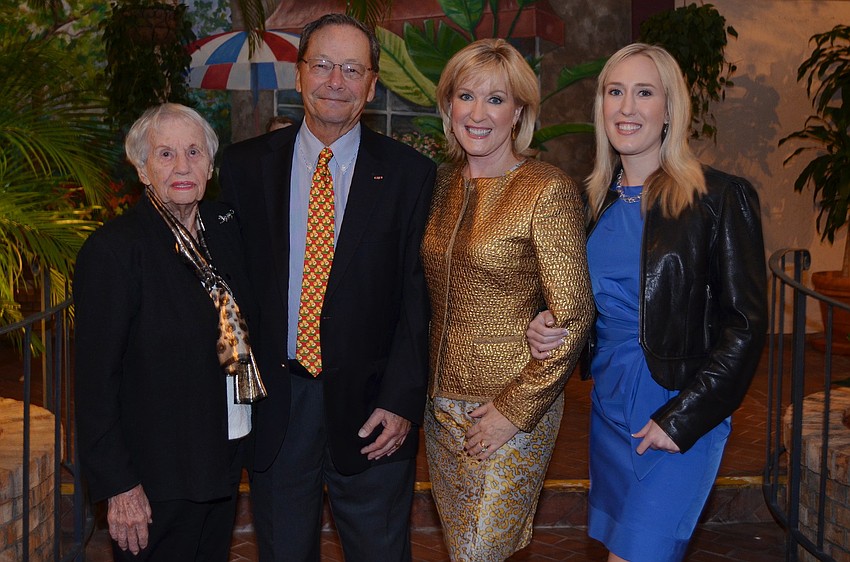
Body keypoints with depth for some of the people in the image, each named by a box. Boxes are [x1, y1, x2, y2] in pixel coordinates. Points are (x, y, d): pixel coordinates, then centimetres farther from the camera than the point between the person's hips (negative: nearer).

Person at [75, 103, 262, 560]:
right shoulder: (113, 249, -15)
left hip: (227, 457, 6)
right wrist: (118, 486, -16)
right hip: (156, 477, -6)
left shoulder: (226, 228, 4)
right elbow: (96, 378, -15)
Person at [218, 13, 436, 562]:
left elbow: (419, 298, -4)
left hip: (367, 401, -1)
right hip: (273, 400, 2)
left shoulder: (411, 174, -3)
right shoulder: (245, 166, 2)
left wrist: (401, 401, -11)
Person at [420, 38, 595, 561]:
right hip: (441, 402, 6)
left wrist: (516, 409, -15)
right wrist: (424, 390, 8)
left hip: (513, 407, -6)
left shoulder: (549, 191, -14)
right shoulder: (443, 183, 6)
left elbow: (573, 317, -15)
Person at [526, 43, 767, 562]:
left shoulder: (720, 198, -10)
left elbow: (745, 325, -11)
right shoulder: (595, 200, 8)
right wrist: (546, 327, -4)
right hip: (608, 404, 6)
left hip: (681, 409, -6)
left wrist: (682, 419, -16)